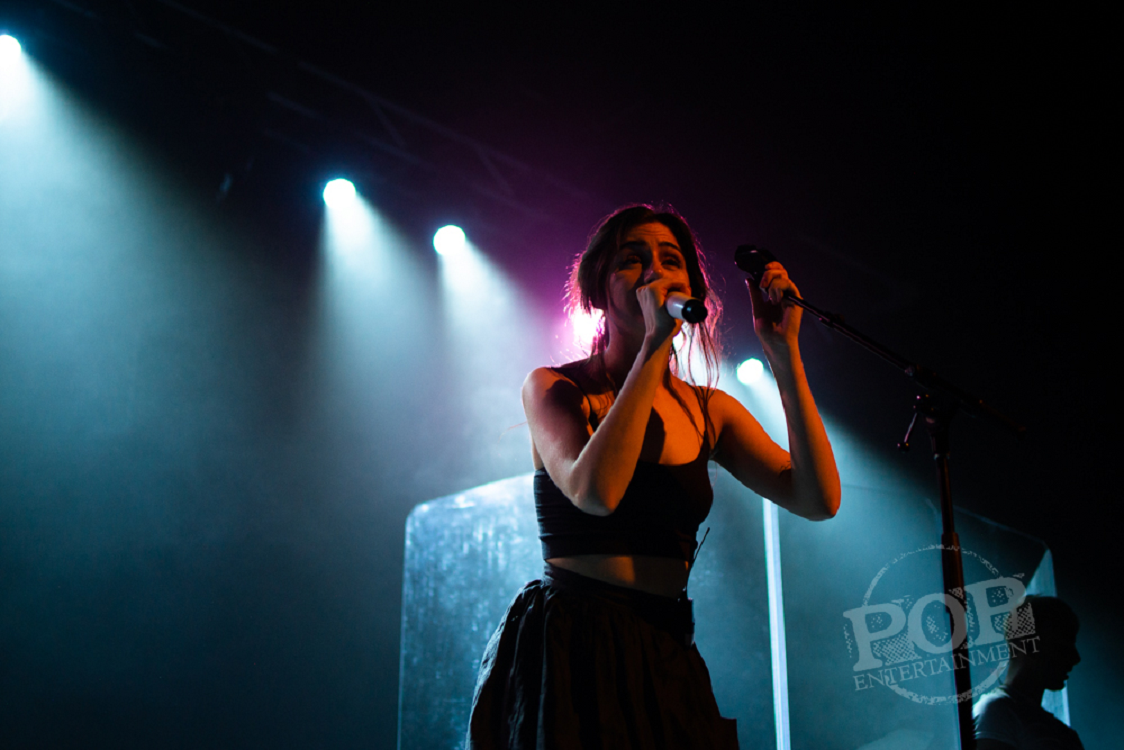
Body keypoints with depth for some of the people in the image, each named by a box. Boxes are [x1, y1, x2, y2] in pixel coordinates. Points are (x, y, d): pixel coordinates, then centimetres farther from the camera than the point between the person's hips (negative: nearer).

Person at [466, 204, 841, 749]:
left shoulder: (710, 411, 9)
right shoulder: (555, 388, -3)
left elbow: (819, 499, -4)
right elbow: (595, 491, -24)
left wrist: (783, 352, -8)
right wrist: (655, 344, -21)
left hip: (668, 662, 4)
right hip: (569, 651, -4)